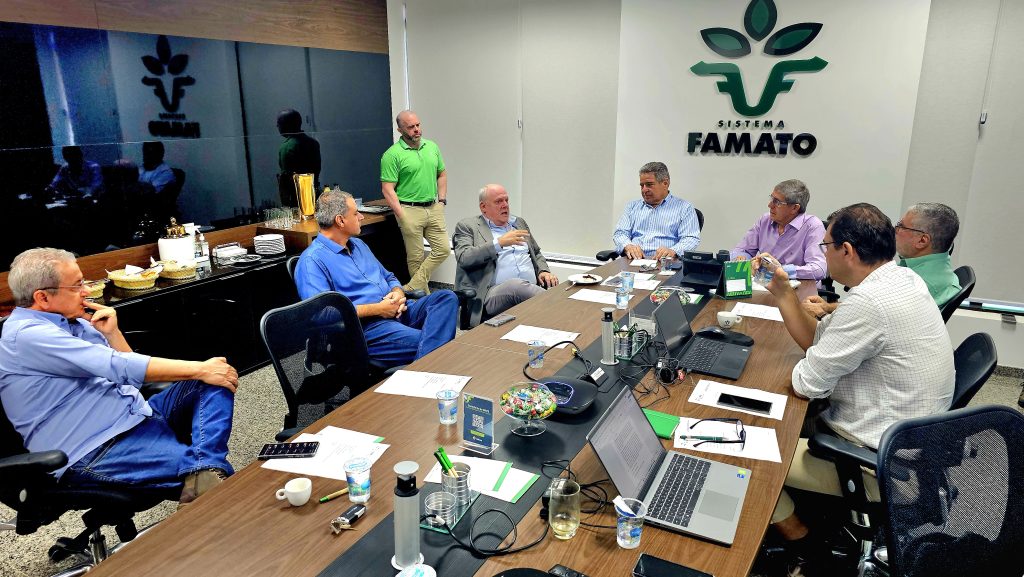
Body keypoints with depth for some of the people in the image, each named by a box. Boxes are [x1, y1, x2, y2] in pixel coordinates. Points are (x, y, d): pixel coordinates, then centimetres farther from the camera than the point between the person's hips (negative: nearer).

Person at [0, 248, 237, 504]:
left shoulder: (71, 321, 14)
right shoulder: (27, 335, -14)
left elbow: (124, 372, 18)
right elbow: (120, 367, -22)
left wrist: (110, 332, 0)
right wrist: (200, 369, -19)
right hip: (94, 454, -10)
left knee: (216, 382, -10)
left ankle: (204, 469, -30)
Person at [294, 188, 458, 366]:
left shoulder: (358, 245, 24)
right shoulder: (312, 261, -5)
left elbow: (389, 277, 29)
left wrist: (398, 292, 3)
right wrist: (377, 309, -16)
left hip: (396, 311, 8)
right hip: (365, 327, -8)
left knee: (446, 297, -18)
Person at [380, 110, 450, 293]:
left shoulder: (432, 147, 10)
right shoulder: (392, 155, -8)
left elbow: (442, 174, 22)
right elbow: (388, 189, -11)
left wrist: (442, 199, 9)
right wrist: (403, 218, -16)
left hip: (433, 208, 6)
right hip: (410, 210, -6)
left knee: (443, 249, 0)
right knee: (416, 257, 1)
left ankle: (411, 289, 6)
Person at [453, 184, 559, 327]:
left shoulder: (519, 222, 27)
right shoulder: (467, 226, 8)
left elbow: (536, 254, 34)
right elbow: (463, 258, -8)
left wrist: (544, 271, 10)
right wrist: (499, 243, -15)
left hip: (531, 290, 4)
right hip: (493, 294, -4)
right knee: (514, 284, -37)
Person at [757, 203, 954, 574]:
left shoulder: (868, 303, -30)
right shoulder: (900, 278, 1)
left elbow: (806, 383, -22)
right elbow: (817, 340, 7)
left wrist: (801, 370, -1)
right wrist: (783, 292, 1)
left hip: (883, 465, -10)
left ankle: (800, 541, 18)